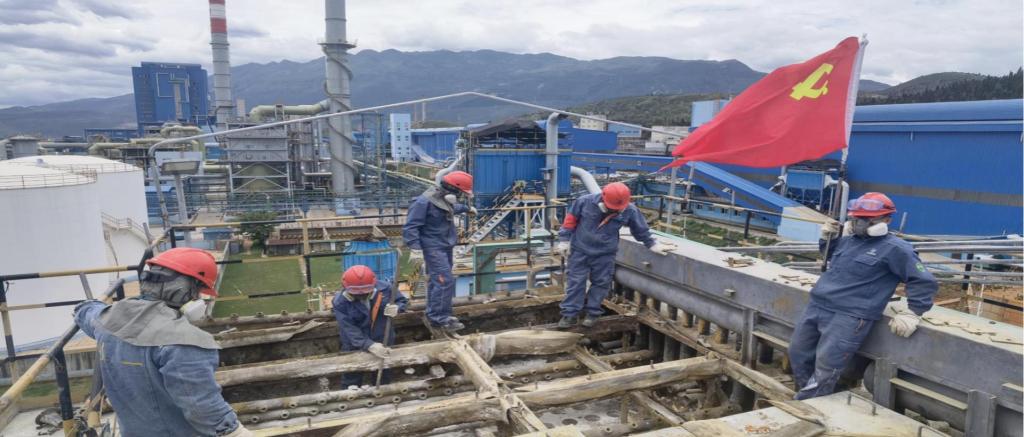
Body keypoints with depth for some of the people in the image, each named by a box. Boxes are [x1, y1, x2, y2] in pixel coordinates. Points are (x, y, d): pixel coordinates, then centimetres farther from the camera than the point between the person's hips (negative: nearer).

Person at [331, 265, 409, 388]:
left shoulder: (384, 288, -21)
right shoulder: (340, 302, -25)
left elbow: (403, 300, -4)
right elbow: (349, 329, -30)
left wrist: (396, 308, -30)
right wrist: (369, 345, -43)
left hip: (383, 341, 2)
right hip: (355, 346, -1)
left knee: (383, 376, 24)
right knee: (352, 379, 19)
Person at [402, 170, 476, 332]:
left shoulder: (445, 200, 8)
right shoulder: (424, 202, -21)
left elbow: (453, 208, 35)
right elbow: (410, 227, -22)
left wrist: (468, 208, 51)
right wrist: (415, 249, -29)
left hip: (445, 246, 9)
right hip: (433, 248, -9)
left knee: (437, 280, 15)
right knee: (445, 281, -15)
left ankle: (434, 315, 25)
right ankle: (441, 318, -8)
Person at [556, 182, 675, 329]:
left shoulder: (629, 211, -14)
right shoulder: (585, 202, -17)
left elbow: (641, 229, 4)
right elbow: (571, 220, -5)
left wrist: (652, 244, 8)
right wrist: (564, 240, -4)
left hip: (605, 254, 1)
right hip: (580, 250, -1)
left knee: (601, 283, 8)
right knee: (575, 281, 2)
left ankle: (593, 312, 23)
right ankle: (570, 313, 9)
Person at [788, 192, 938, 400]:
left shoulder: (895, 249, -4)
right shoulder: (849, 239, 16)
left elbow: (924, 282, -3)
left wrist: (911, 313, -8)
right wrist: (829, 238, 18)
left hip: (850, 316, -8)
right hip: (817, 306, 8)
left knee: (825, 368, -10)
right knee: (798, 354, 12)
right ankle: (810, 401, 28)